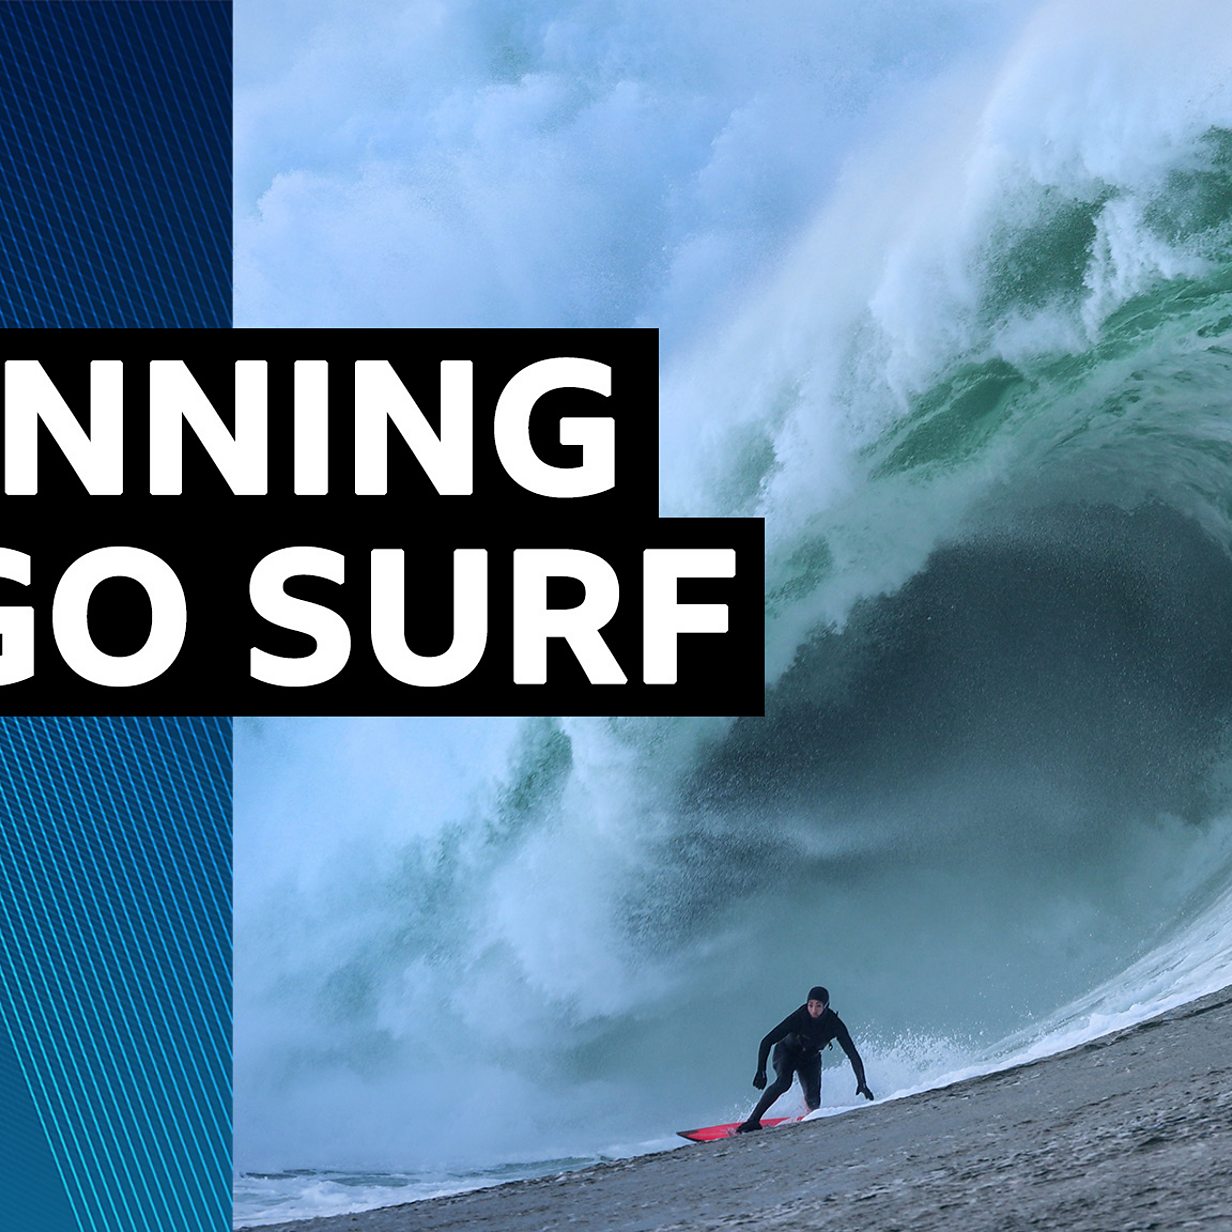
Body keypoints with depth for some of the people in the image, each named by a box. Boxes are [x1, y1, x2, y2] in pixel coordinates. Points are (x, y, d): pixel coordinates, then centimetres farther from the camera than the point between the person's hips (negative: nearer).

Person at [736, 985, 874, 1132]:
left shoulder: (834, 1024, -26)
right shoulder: (798, 1017, -32)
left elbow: (852, 1054, -24)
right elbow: (767, 1041, -30)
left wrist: (861, 1083, -31)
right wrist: (760, 1071, -36)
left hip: (810, 1059, 2)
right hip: (786, 1052, -2)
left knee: (813, 1097, -16)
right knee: (783, 1082, -31)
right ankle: (753, 1121, -29)